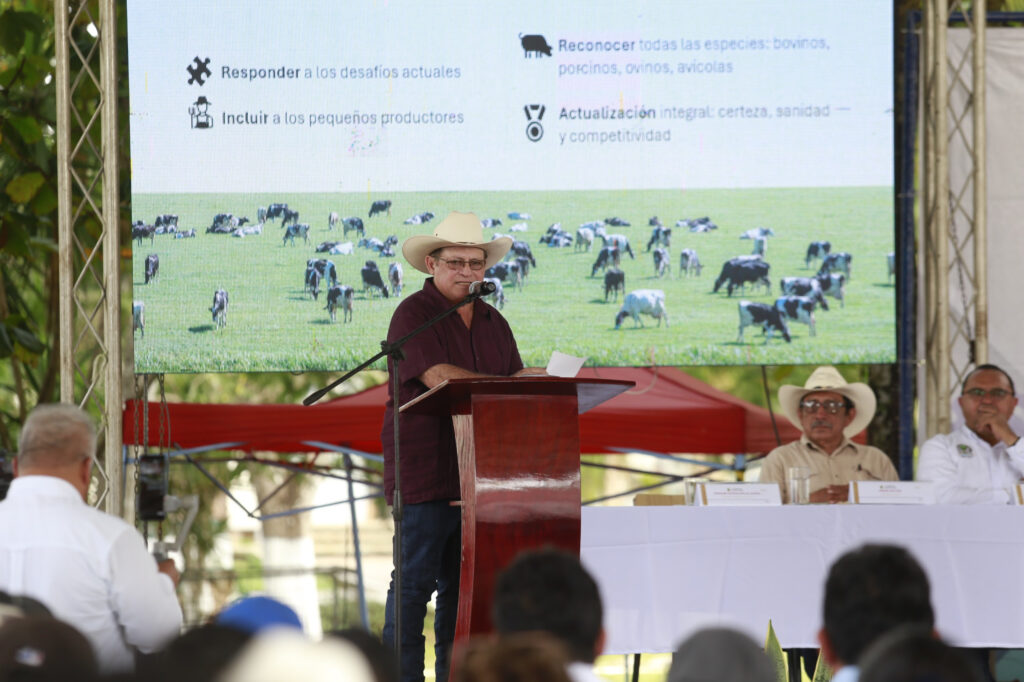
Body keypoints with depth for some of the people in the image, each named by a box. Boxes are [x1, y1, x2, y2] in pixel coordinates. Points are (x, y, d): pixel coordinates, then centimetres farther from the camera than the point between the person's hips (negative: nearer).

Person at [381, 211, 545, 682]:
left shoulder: (492, 323, 18)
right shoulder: (413, 315, -5)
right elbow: (439, 377, -18)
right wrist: (507, 385, -22)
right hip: (425, 471, -6)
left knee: (463, 584, 8)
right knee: (416, 581, -6)